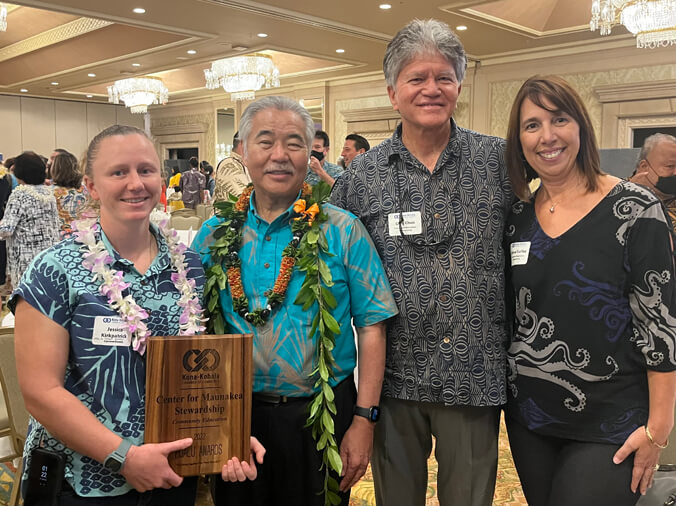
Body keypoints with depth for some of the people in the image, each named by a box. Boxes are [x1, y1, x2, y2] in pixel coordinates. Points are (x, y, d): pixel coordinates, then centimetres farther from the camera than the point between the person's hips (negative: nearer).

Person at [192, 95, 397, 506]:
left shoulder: (343, 231, -6)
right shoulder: (215, 234, 1)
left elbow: (371, 328, -7)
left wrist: (364, 420, -10)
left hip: (321, 414, -2)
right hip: (234, 417, 2)